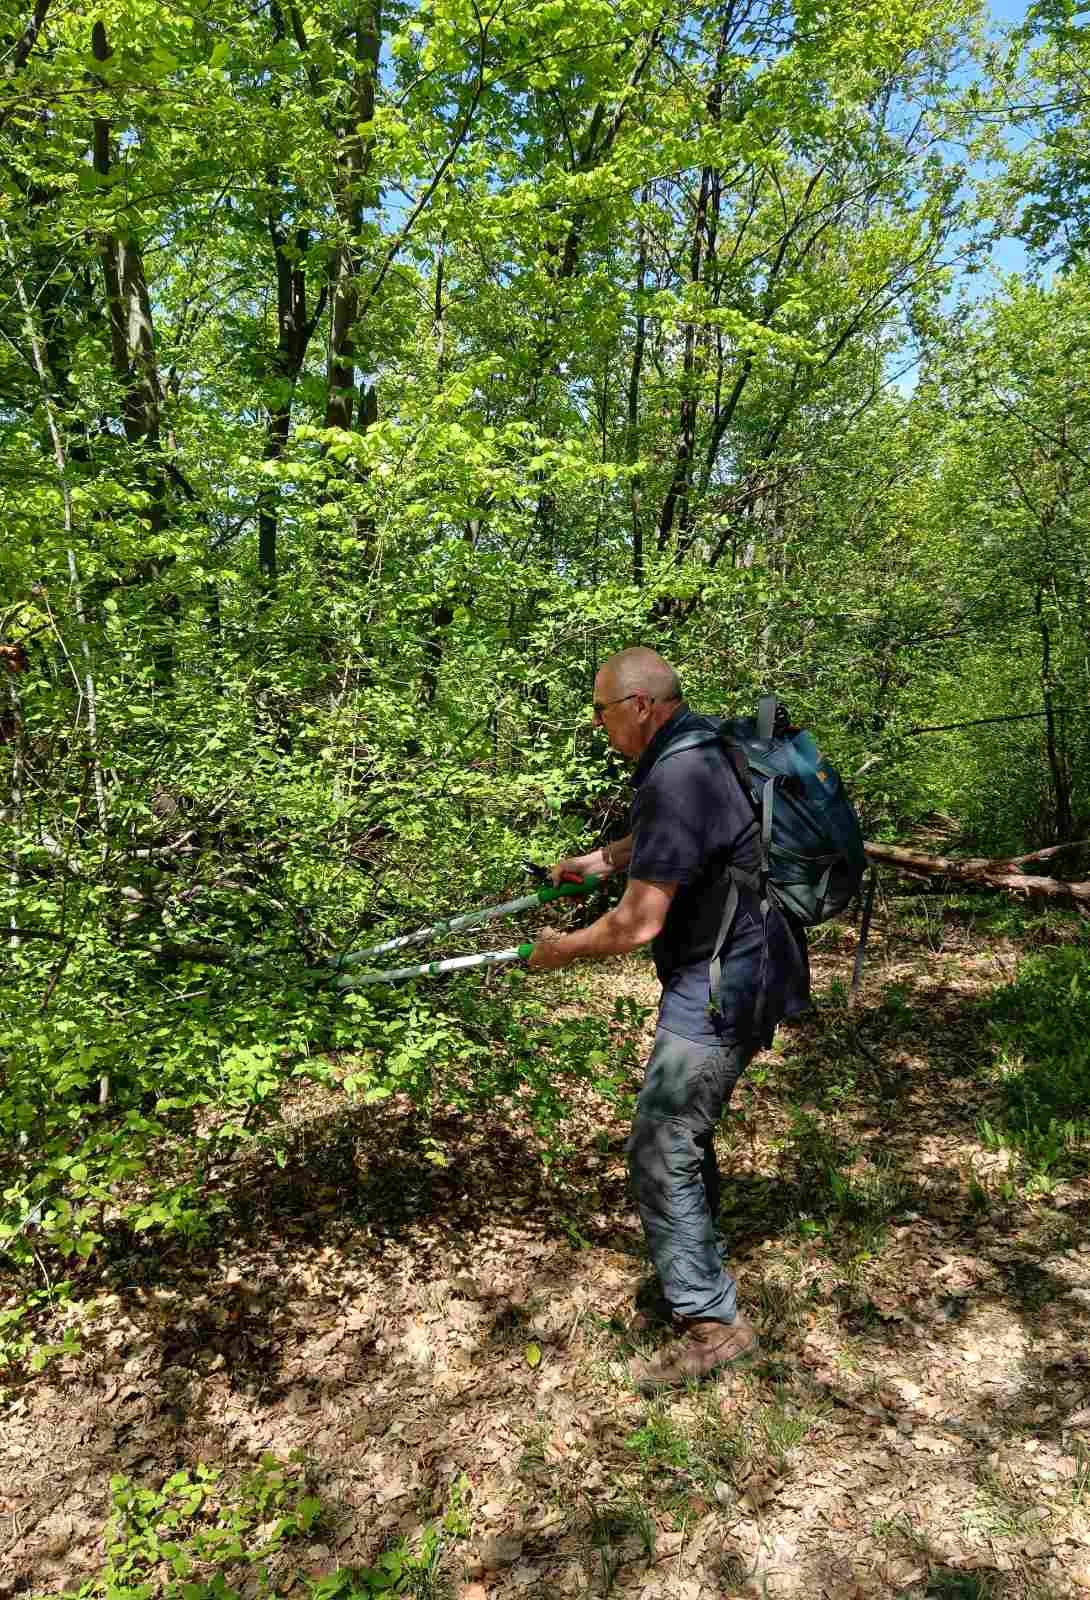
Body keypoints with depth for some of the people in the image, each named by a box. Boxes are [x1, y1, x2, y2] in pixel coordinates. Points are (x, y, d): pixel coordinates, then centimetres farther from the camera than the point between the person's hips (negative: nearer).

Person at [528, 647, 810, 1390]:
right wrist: (602, 858, 19)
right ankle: (698, 1243, 46)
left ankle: (714, 1322, 11)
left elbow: (638, 922, -25)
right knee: (684, 1125, 25)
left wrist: (561, 950, -9)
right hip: (736, 973, 10)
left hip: (719, 987, -10)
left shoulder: (677, 777, -26)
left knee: (661, 1149, -2)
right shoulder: (707, 745, 7)